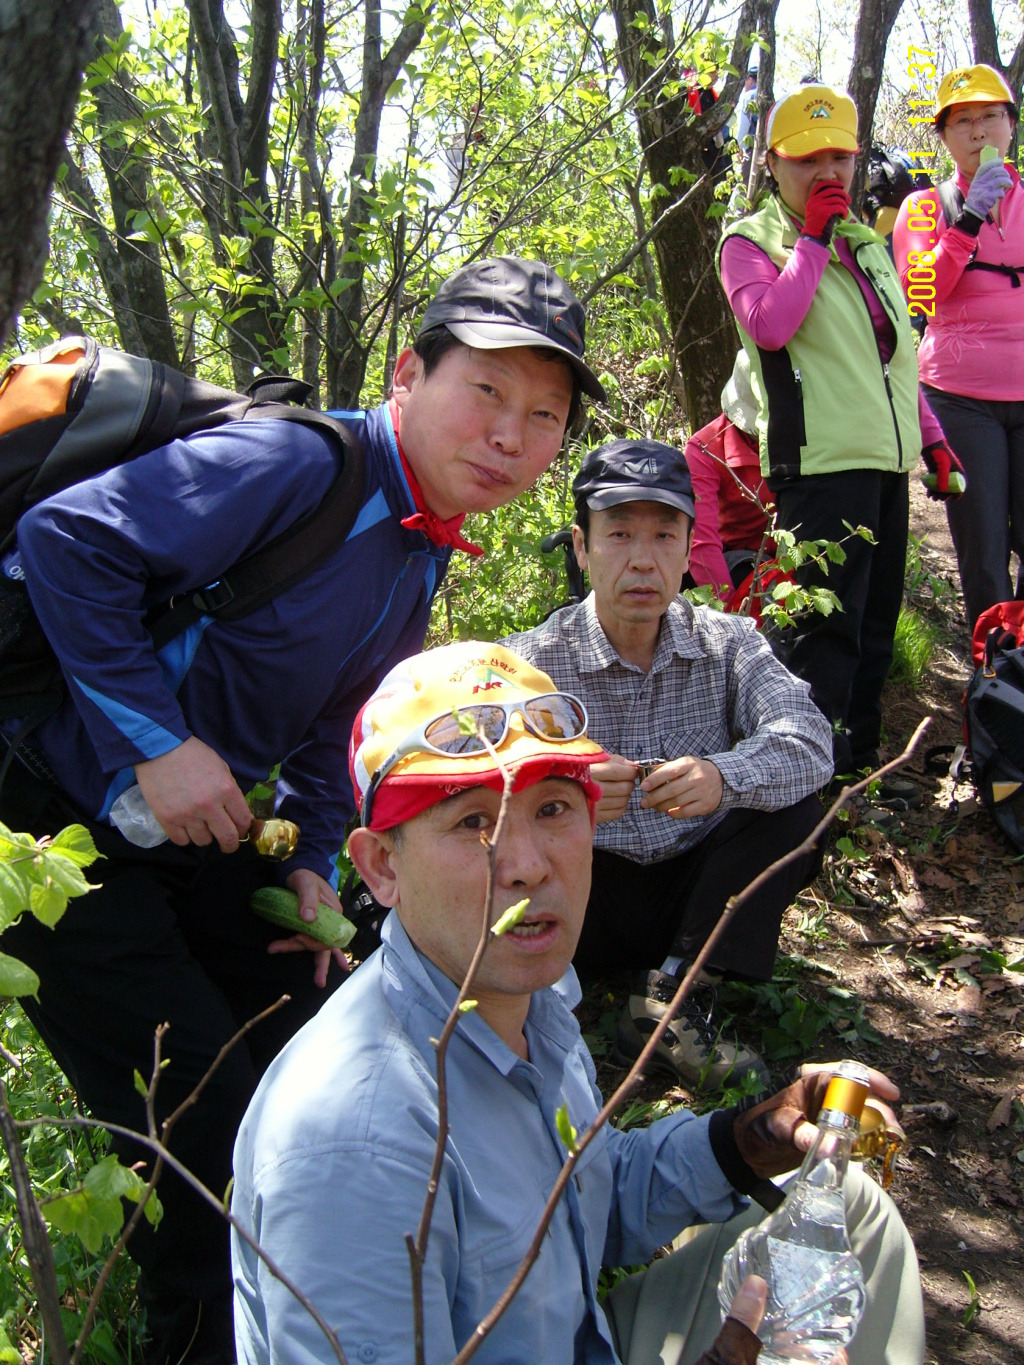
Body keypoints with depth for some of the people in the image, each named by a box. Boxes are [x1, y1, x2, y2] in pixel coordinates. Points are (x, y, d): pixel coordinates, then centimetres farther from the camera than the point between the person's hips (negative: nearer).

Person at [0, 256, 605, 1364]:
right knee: (206, 1127, -6)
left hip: (201, 827, 9)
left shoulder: (426, 550, 5)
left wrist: (312, 861, 7)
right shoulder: (297, 466, -24)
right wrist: (157, 743, -28)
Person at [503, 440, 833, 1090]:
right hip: (587, 898, -2)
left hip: (698, 889, 3)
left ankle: (673, 998, -21)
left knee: (795, 812, -21)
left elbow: (808, 740, -18)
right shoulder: (531, 660, -8)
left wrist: (724, 778, -39)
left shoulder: (727, 641, -1)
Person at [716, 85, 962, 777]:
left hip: (887, 461, 8)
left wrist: (932, 435, 19)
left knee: (876, 622, 13)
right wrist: (815, 236, -14)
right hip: (821, 463, -7)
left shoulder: (867, 242, 21)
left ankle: (862, 757, 25)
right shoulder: (751, 241, 0)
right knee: (830, 624, -8)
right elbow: (769, 324, -21)